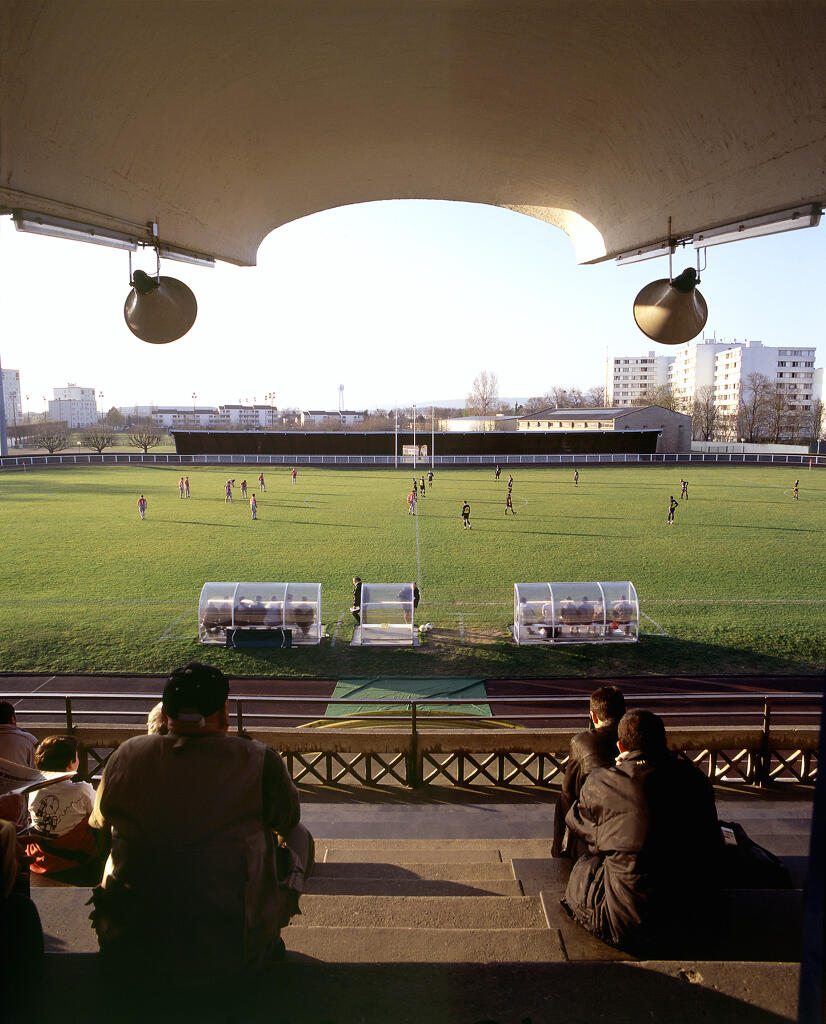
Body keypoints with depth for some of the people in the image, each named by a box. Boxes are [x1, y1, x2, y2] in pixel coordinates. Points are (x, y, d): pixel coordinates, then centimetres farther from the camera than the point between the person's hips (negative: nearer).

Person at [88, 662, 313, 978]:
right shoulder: (259, 761, -17)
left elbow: (100, 818, 11)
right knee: (299, 836, 18)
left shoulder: (127, 756, -9)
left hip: (134, 944, 3)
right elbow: (288, 819, 2)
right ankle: (263, 941, 28)